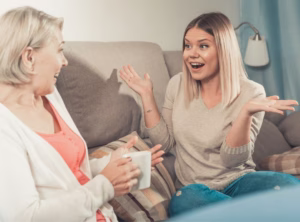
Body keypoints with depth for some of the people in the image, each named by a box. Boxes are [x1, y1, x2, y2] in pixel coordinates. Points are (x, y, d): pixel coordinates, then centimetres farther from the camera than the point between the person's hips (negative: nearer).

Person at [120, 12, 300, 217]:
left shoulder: (251, 93, -8)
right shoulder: (178, 84, 3)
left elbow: (231, 160, -14)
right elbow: (164, 143, 4)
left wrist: (246, 112, -28)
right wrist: (147, 94, -1)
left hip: (237, 182, -3)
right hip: (194, 188, 4)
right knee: (184, 201, -35)